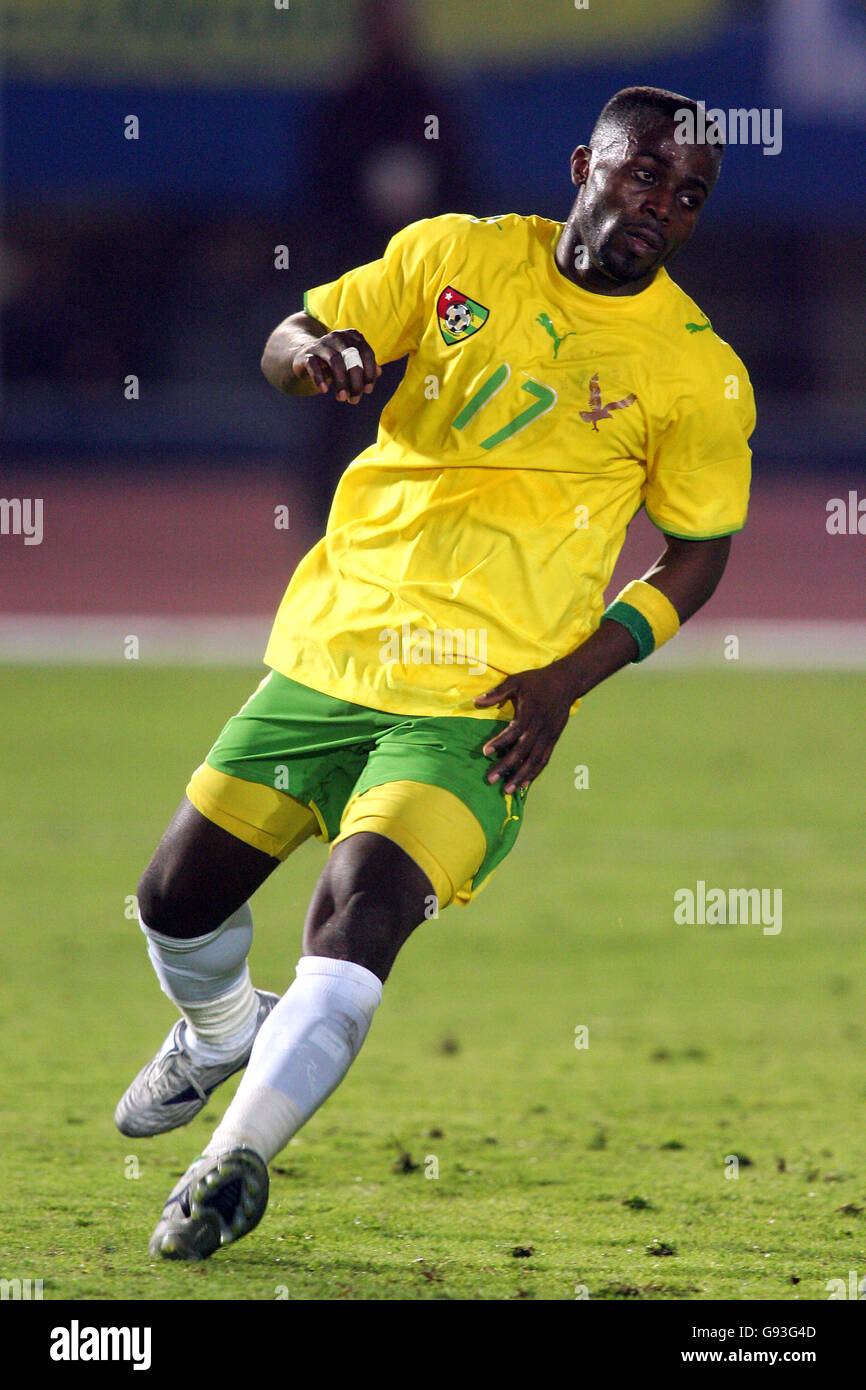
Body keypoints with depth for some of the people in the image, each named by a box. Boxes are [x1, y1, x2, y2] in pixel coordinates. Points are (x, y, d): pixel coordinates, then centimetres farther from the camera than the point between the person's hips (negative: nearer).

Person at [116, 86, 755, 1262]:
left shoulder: (698, 373, -3)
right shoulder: (454, 254, 3)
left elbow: (697, 557, 4)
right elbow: (291, 343, 2)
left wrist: (571, 676, -9)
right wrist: (314, 350, -24)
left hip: (484, 707, -3)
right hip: (332, 649, 3)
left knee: (361, 906, -24)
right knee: (178, 897, 10)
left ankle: (239, 1156, -12)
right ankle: (221, 1032, 44)